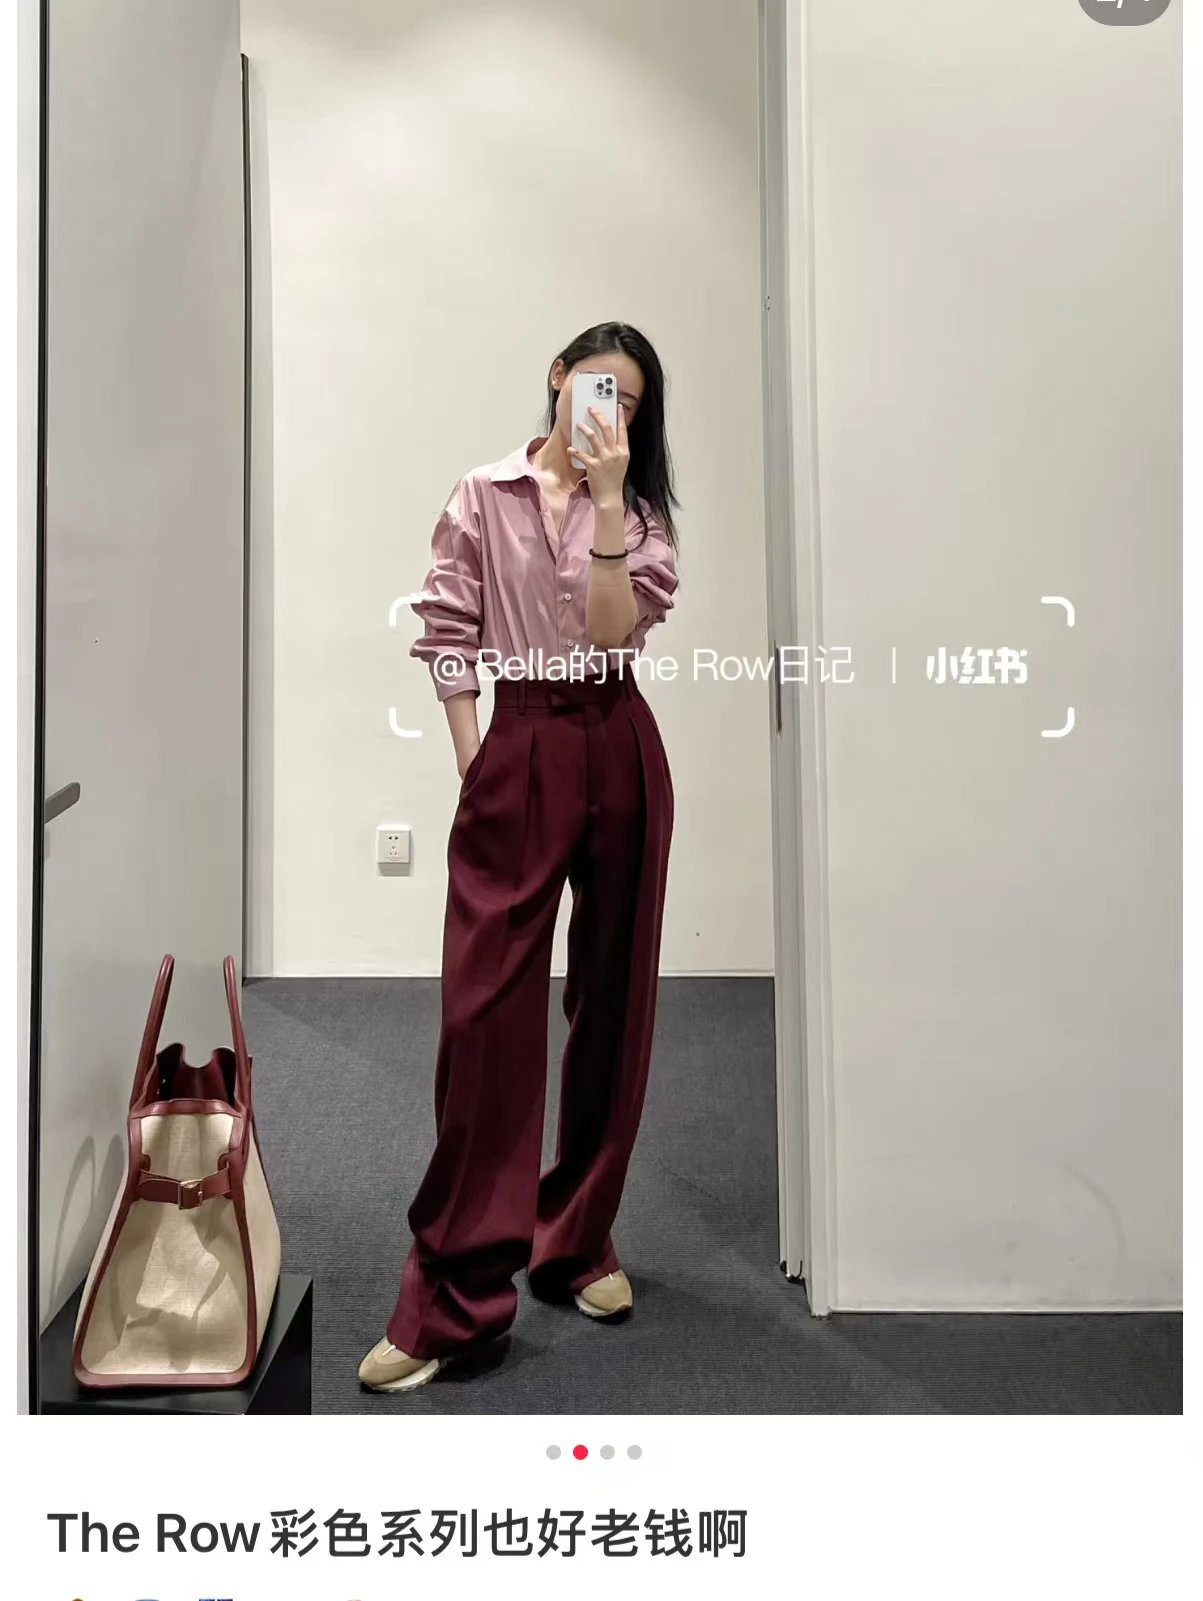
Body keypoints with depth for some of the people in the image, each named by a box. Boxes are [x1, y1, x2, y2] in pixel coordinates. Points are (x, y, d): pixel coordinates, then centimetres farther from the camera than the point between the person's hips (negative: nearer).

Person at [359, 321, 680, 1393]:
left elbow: (616, 633, -7)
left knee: (613, 1002, 7)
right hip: (516, 753, -2)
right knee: (486, 1013, -7)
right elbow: (450, 641, 3)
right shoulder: (481, 501, 7)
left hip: (619, 755, 3)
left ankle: (578, 1245, 23)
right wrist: (476, 772, -5)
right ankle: (453, 1298, 1)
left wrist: (606, 497, -11)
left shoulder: (641, 512, 10)